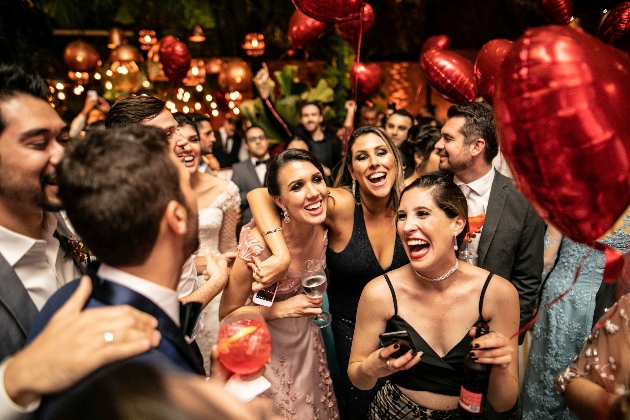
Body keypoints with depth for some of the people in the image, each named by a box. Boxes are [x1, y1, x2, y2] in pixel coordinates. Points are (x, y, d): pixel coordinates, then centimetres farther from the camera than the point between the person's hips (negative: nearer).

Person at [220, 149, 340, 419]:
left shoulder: (323, 227, -20)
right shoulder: (258, 244, -34)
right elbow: (227, 314, -21)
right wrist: (283, 309, -32)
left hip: (307, 337, 5)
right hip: (267, 346, -4)